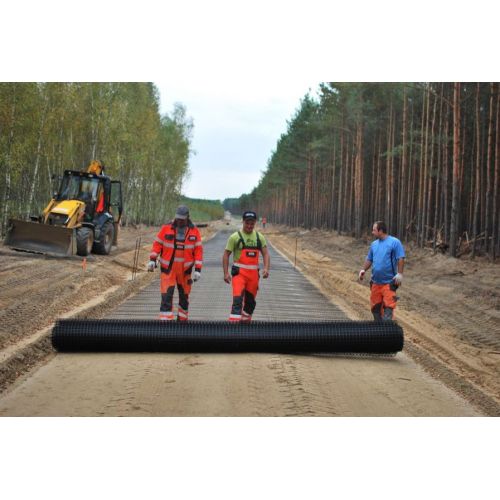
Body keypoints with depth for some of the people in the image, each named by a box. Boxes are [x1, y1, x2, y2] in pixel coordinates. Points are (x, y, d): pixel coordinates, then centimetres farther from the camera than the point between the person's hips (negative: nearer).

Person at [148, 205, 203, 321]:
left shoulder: (194, 231, 0)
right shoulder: (166, 228, -3)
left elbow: (198, 250, 0)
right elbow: (157, 244, 1)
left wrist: (198, 269, -5)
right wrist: (152, 259, -11)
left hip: (185, 269, 2)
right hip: (168, 268, -2)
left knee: (184, 296, 14)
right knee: (166, 296, -10)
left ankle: (182, 319, 30)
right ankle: (166, 320, -9)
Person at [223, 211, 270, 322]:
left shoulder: (259, 237, 10)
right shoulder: (235, 237, -1)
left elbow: (265, 254, 9)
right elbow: (226, 255, 1)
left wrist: (266, 268, -9)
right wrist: (226, 273, -7)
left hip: (254, 273, 4)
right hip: (239, 272, -4)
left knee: (250, 300, 13)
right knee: (238, 298, -18)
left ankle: (246, 322, 29)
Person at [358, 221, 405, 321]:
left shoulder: (394, 242, -7)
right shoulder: (374, 244, 12)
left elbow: (401, 259, -10)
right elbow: (369, 259, 20)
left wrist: (399, 273, -17)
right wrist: (364, 270, 5)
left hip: (389, 282, -7)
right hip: (375, 282, 7)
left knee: (388, 306, -9)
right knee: (375, 307, 13)